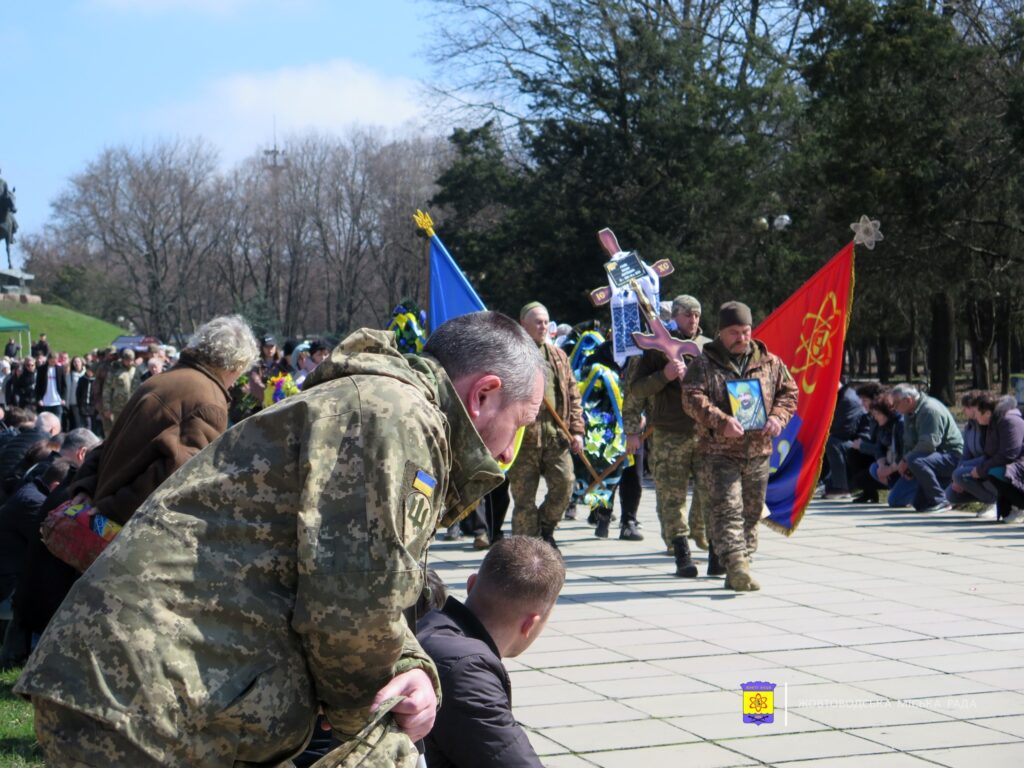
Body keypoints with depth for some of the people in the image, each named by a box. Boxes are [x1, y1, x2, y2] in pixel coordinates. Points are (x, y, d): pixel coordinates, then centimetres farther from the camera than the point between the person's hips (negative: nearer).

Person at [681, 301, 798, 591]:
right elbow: (693, 399, -11)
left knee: (751, 512, 10)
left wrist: (778, 417, -6)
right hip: (720, 451, -4)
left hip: (759, 451, 5)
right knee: (727, 510, -13)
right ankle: (736, 566, -21)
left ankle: (742, 562, 19)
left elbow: (788, 391, 15)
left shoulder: (769, 362, 11)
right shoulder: (704, 364, -1)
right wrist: (722, 421, -26)